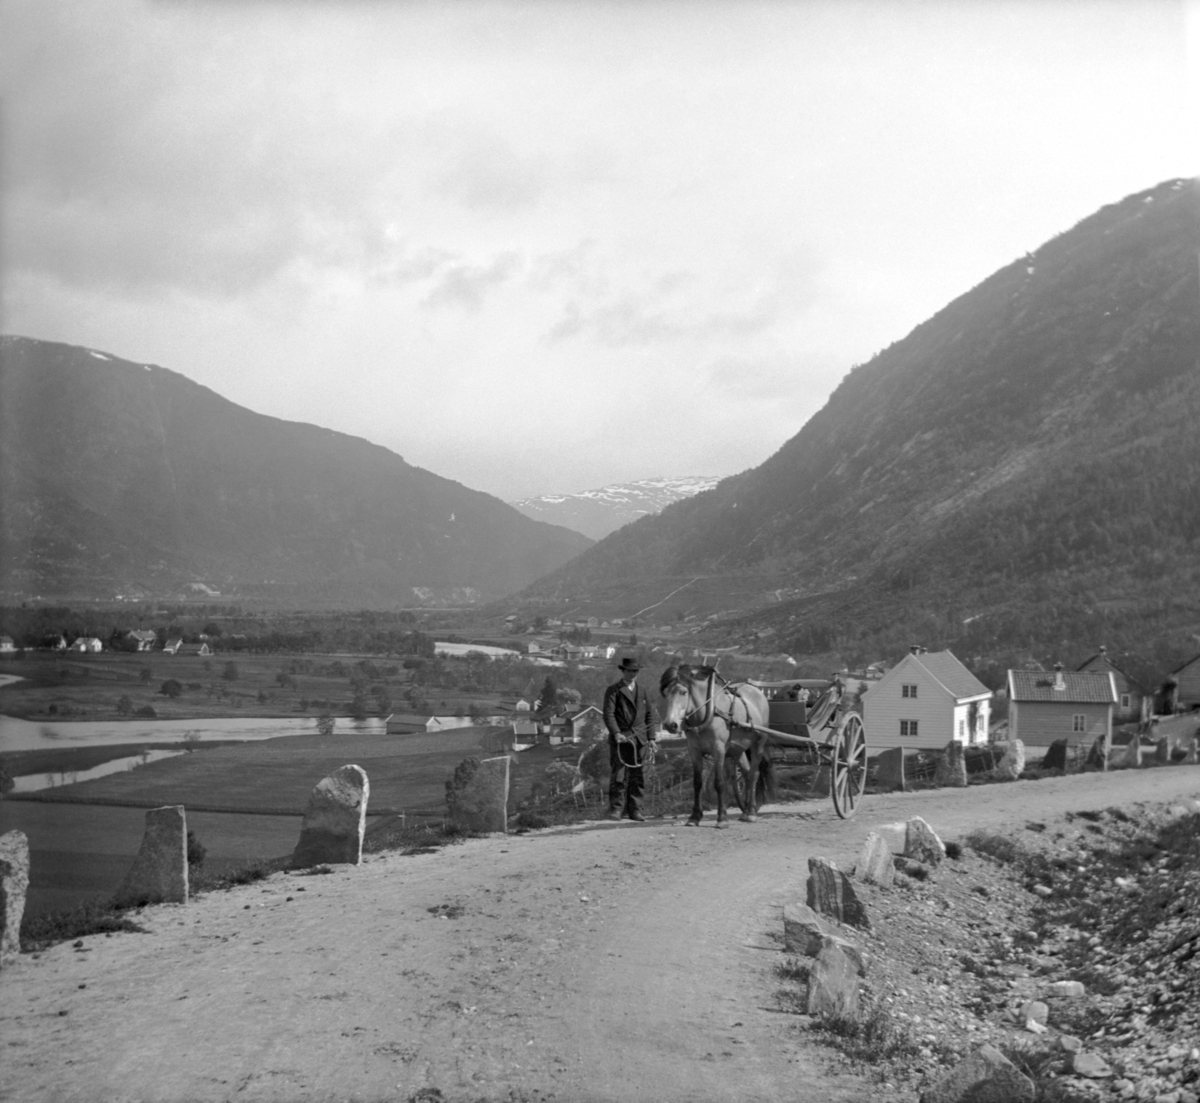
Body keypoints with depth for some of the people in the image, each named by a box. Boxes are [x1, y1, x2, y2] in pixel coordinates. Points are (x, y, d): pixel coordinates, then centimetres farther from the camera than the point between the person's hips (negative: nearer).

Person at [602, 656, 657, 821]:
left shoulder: (643, 692, 17)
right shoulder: (613, 691, 2)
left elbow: (649, 716, 17)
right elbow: (608, 714, -8)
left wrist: (651, 738, 8)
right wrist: (616, 733, -22)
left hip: (639, 739, 4)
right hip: (620, 739, -4)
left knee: (638, 777, 3)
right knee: (619, 776, -6)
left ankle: (635, 810, 8)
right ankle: (616, 809, -1)